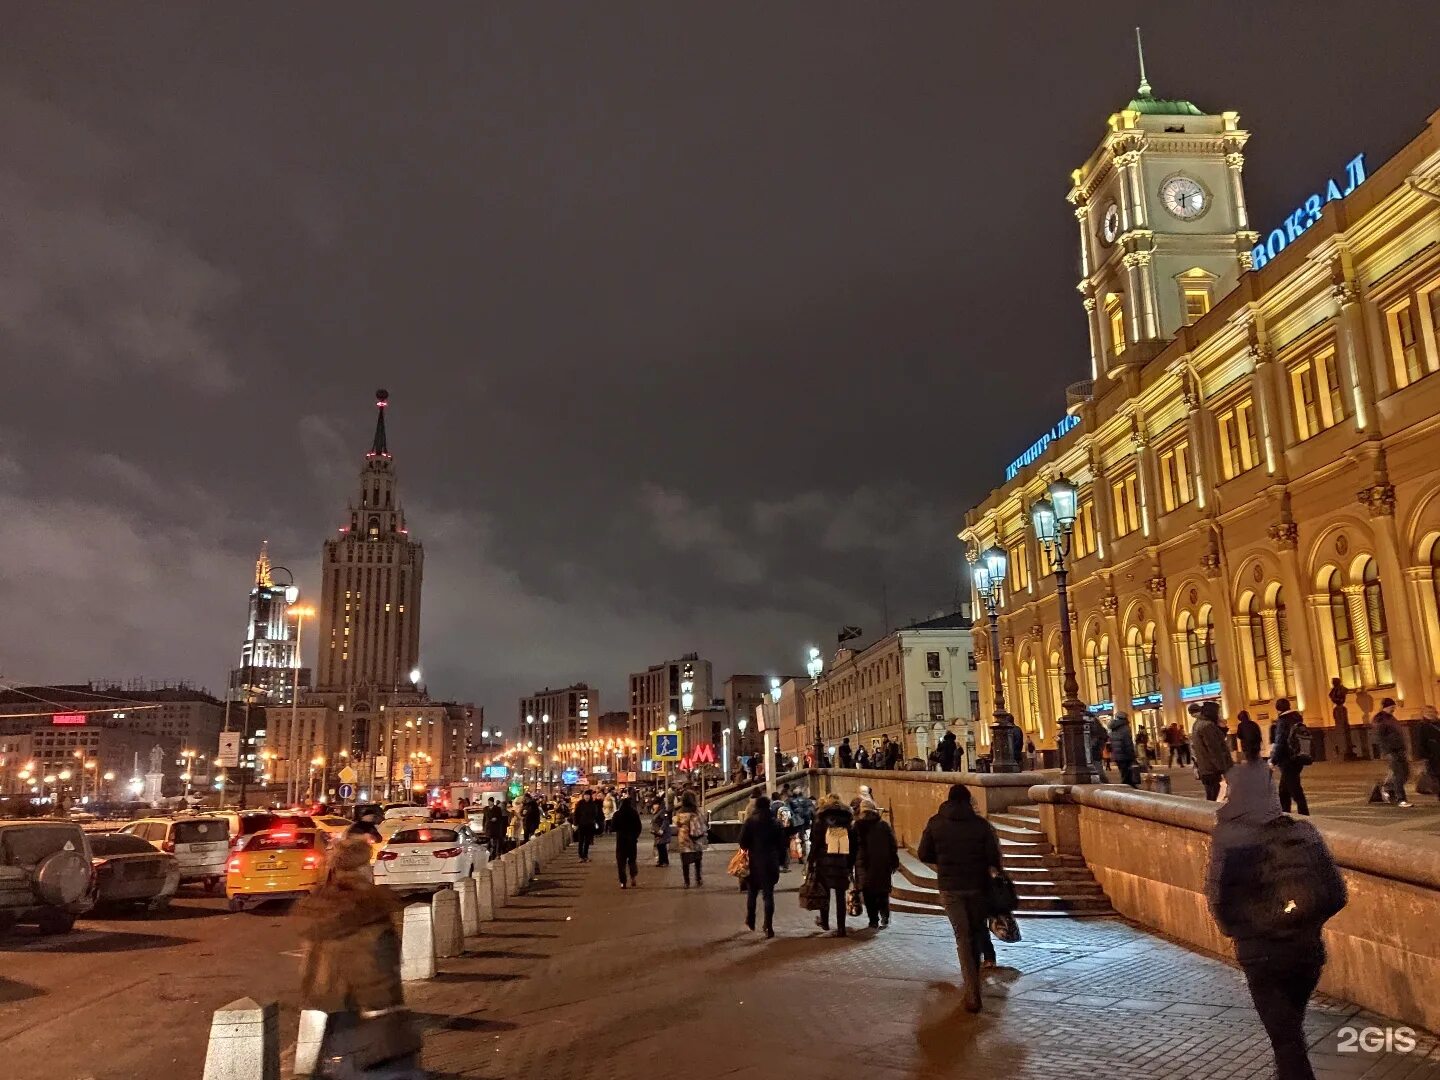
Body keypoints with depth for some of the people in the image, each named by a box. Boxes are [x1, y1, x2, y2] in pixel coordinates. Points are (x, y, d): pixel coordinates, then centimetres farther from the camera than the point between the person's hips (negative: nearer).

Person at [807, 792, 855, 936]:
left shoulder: (821, 823, -3)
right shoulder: (847, 823, 4)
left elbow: (814, 844, -5)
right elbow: (853, 846, 4)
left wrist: (811, 863, 1)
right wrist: (850, 864, 10)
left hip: (824, 863, -1)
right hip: (842, 864, 1)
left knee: (825, 893, 15)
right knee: (840, 896, 5)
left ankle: (824, 922, 30)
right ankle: (841, 928, 2)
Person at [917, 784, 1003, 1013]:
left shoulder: (935, 823, -2)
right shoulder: (980, 823, -5)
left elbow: (923, 855, 0)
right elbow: (993, 857, -10)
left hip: (949, 887, 0)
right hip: (977, 885, 0)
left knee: (963, 937, 2)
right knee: (976, 932, 18)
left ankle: (972, 992, -9)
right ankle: (973, 983, 29)